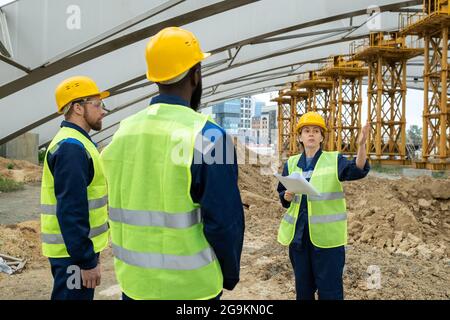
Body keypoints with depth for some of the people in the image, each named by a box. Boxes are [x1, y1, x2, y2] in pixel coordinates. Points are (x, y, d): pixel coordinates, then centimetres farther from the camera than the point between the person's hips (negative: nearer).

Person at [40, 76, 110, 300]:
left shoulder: (75, 143, 14)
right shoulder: (71, 147, -19)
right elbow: (71, 211, -25)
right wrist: (86, 260, -23)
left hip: (79, 247, 10)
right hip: (73, 252, -10)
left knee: (81, 295, 20)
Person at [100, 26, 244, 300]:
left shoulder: (124, 131, -1)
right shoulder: (207, 136, -17)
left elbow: (122, 208, 4)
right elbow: (224, 221, -17)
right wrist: (230, 274, 0)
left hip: (134, 281, 5)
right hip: (189, 286, -4)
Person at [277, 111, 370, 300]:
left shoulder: (334, 160, -1)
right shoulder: (291, 163, 9)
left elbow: (357, 170, -20)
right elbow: (282, 194, 14)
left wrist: (361, 145, -36)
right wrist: (287, 196, -10)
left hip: (327, 234, -3)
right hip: (298, 234, 4)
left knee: (329, 288, 3)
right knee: (303, 286, 16)